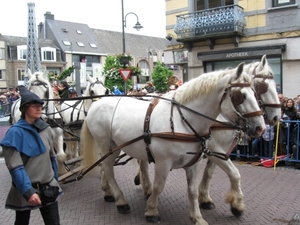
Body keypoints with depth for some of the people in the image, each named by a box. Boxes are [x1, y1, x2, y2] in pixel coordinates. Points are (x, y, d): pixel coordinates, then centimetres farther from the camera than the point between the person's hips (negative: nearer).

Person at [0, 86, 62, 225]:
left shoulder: (46, 128, 1)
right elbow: (15, 167, -19)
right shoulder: (15, 132, -15)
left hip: (48, 187, 4)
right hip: (25, 189, -4)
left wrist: (55, 181, 14)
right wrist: (27, 191, -26)